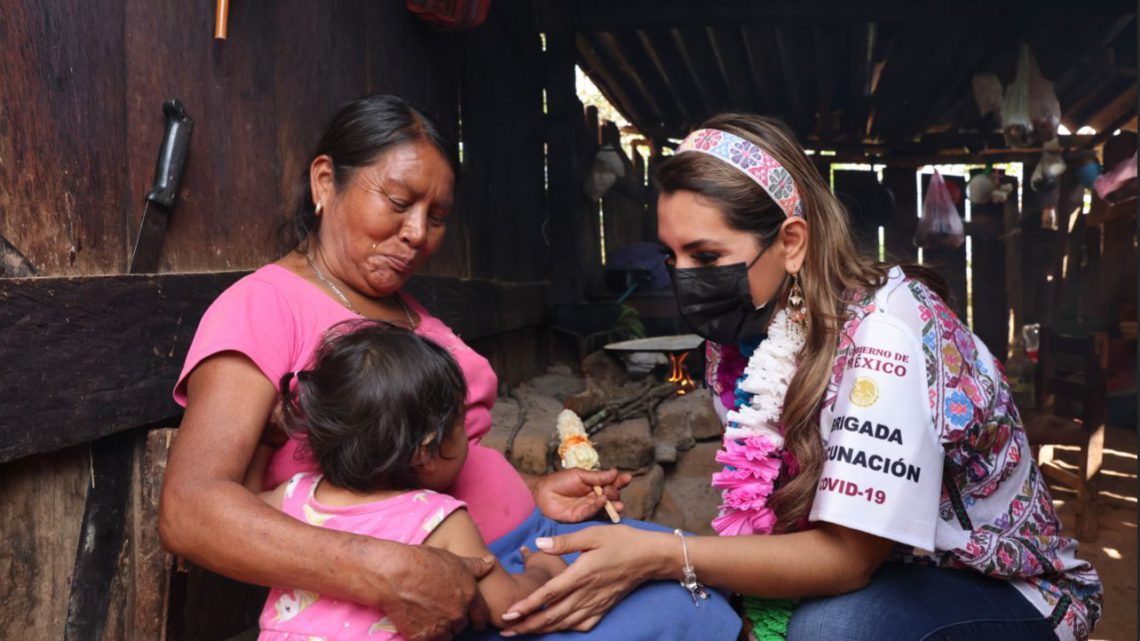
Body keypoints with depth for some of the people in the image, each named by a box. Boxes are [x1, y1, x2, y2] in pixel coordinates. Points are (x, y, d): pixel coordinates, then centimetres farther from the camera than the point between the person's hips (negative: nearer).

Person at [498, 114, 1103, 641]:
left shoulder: (883, 334, -28)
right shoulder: (754, 329, -7)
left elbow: (847, 558, -29)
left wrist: (657, 555, -36)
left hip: (1006, 590, -5)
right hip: (865, 573, 5)